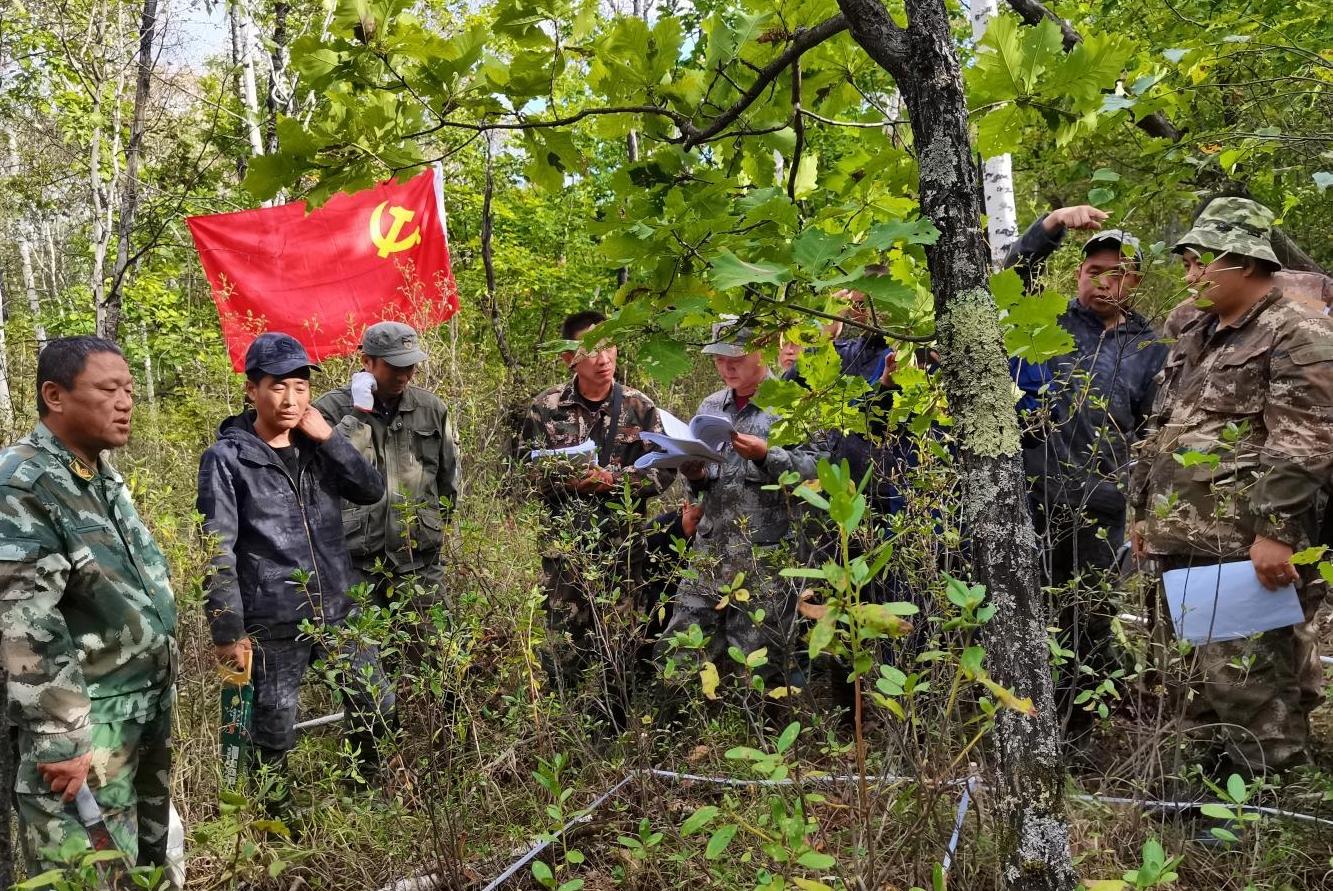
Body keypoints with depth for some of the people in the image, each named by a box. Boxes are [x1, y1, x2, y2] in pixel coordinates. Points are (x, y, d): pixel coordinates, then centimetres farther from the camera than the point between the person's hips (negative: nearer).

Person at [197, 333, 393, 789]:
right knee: (274, 738, 8)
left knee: (379, 709, 15)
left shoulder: (316, 445, 6)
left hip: (339, 608, 5)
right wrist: (228, 631, -14)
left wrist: (329, 437, -11)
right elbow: (218, 553, -11)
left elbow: (373, 490, -2)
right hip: (273, 623, -5)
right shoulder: (226, 458, -9)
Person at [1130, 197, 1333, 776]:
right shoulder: (1195, 338, 19)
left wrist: (1277, 532, -22)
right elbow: (1160, 434, 22)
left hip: (1249, 549, -8)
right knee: (1201, 679, 17)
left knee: (1251, 684, -3)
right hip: (1186, 543, 8)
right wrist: (1145, 512, 20)